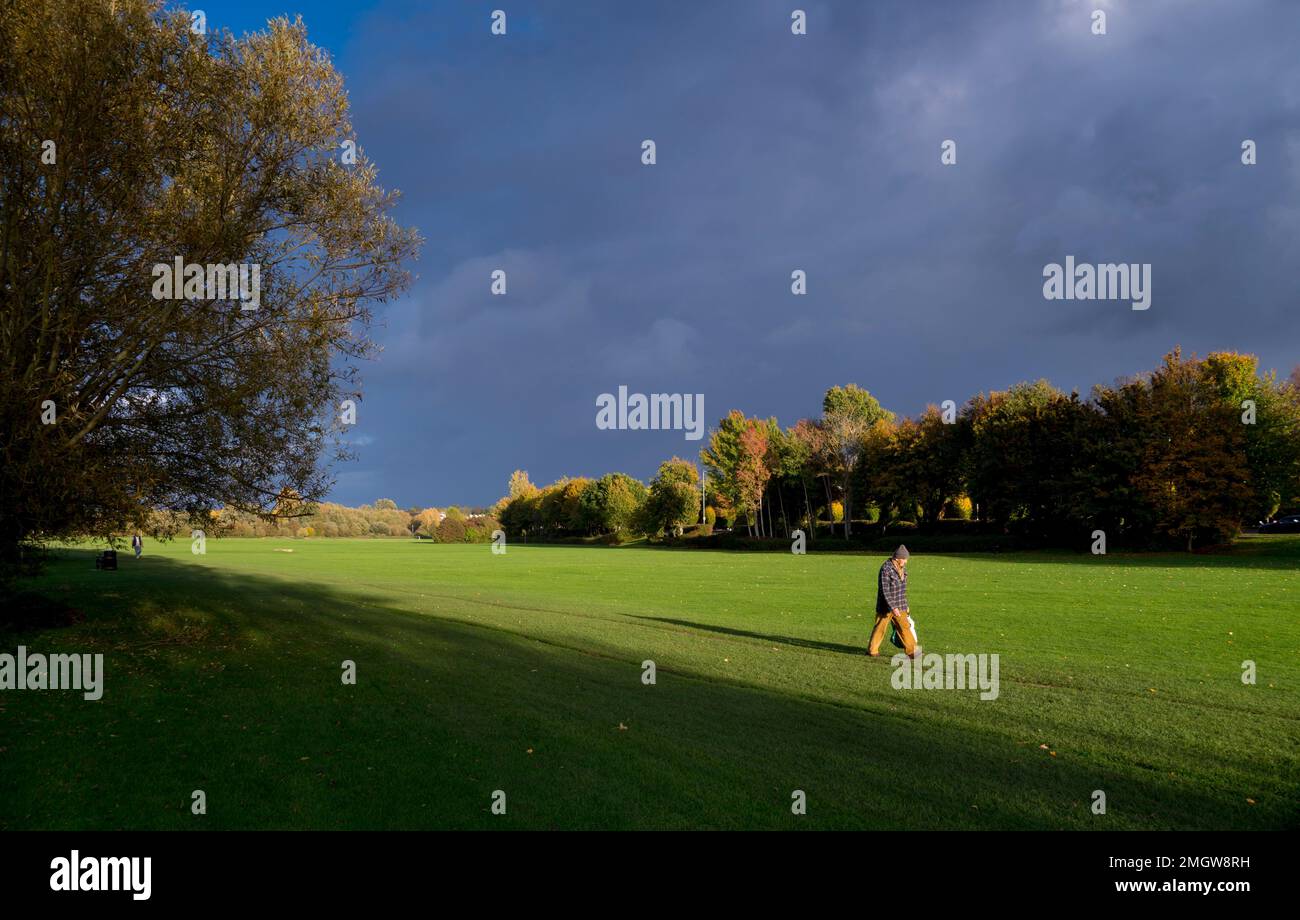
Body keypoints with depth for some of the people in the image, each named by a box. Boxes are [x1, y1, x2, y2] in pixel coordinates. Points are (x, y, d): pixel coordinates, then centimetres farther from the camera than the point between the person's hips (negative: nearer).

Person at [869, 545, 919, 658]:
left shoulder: (902, 568, 5)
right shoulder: (885, 569, -20)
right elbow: (885, 590, -22)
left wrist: (904, 605, 20)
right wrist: (893, 608, -25)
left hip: (899, 606, 6)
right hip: (886, 605, -6)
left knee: (904, 627, 1)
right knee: (880, 628, 5)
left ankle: (911, 651, 3)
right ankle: (872, 650, 19)